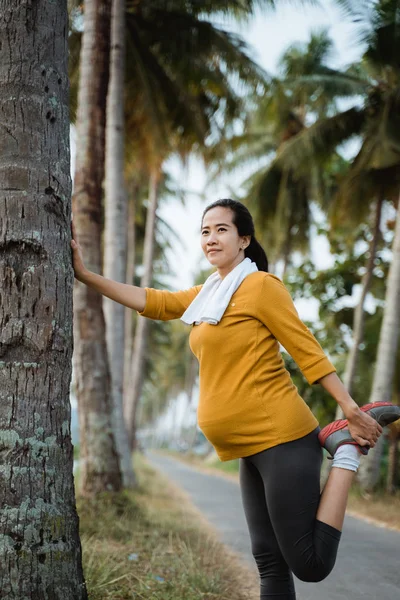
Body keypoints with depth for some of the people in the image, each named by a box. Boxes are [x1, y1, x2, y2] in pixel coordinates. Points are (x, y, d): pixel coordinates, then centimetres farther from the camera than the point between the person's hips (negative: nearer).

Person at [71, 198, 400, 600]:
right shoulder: (208, 294, 16)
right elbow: (153, 302, 14)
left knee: (310, 566, -9)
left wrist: (352, 412, -9)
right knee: (269, 560, 9)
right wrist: (85, 274, 8)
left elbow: (307, 351, -10)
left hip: (279, 438, -8)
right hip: (251, 447, 9)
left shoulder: (260, 285, -9)